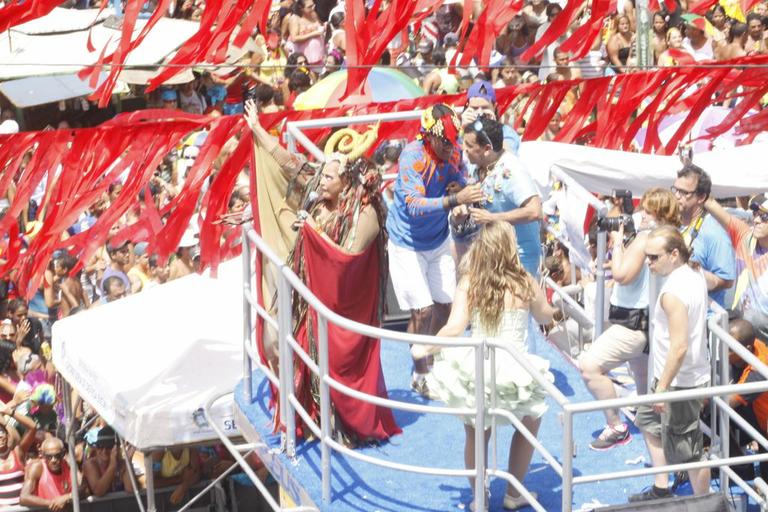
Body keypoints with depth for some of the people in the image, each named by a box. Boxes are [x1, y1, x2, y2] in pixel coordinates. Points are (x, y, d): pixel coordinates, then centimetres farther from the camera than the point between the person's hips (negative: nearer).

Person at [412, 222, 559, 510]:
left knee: (475, 433, 26)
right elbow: (546, 318, 13)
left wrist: (424, 349, 1)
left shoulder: (469, 282, -6)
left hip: (475, 375, 1)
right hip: (515, 376, -1)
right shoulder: (525, 284, -6)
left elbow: (454, 329, -14)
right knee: (531, 420, 29)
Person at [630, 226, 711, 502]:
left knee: (687, 451, 2)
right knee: (648, 421, 27)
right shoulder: (695, 274, 2)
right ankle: (661, 490, 35)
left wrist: (662, 388, -22)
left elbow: (679, 347, -29)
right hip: (696, 373, 11)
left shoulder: (673, 293, -27)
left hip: (680, 382, -11)